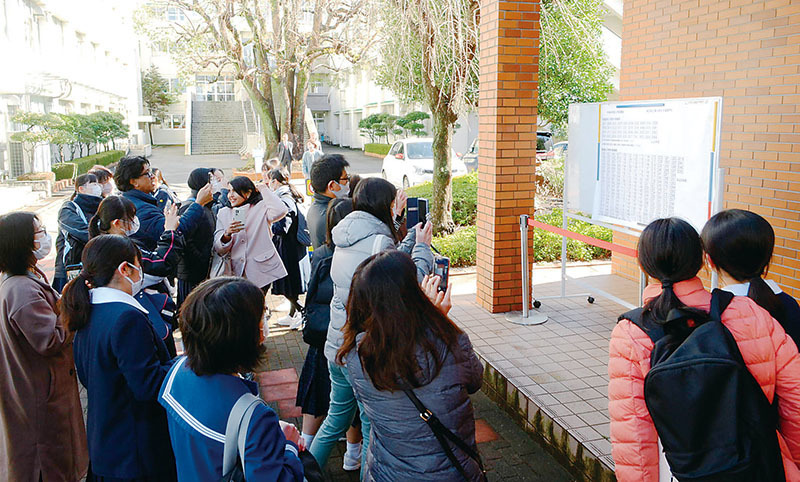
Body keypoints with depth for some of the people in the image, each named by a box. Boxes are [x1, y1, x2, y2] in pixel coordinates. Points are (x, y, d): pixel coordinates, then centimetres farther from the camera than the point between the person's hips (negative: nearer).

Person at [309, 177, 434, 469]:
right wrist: (422, 247, -4)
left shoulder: (346, 238, 7)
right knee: (373, 426, 9)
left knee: (336, 418, 24)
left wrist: (413, 236, 13)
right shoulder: (378, 240, -19)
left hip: (337, 344, 8)